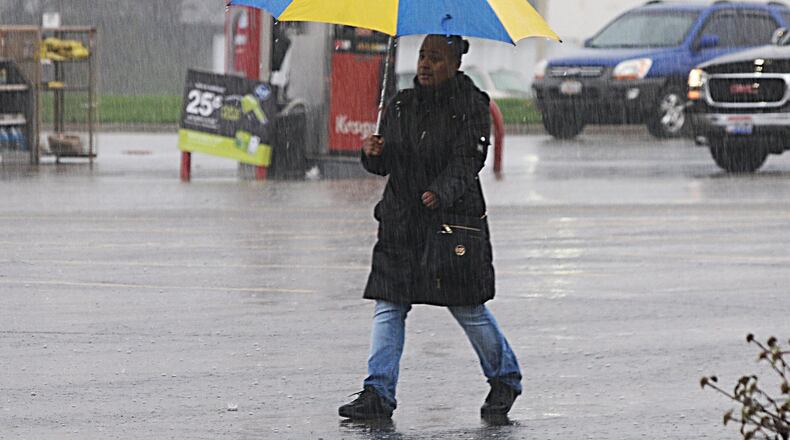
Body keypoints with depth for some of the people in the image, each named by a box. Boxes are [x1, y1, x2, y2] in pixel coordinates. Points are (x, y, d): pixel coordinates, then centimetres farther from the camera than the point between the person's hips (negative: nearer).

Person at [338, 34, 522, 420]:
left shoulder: (472, 107, -5)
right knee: (388, 307, -3)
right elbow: (385, 165, 12)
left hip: (454, 218, -5)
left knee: (468, 309, 3)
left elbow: (467, 161, -16)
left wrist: (443, 191, -34)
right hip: (402, 222, 5)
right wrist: (373, 154, -12)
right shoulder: (401, 105, 10)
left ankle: (504, 378, 24)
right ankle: (378, 394, -4)